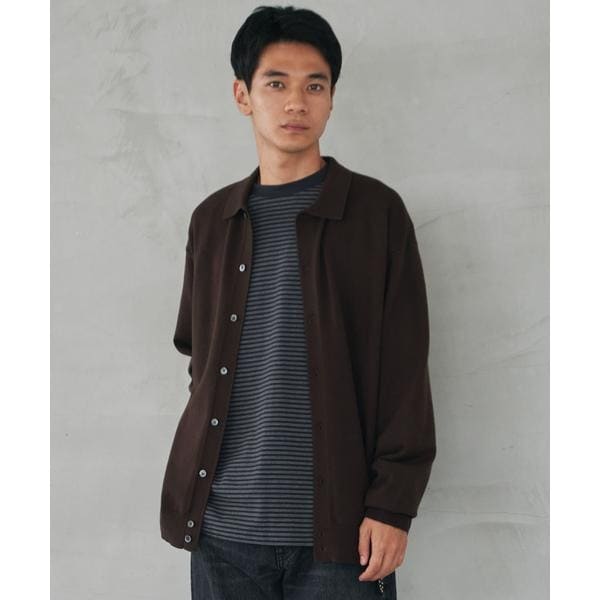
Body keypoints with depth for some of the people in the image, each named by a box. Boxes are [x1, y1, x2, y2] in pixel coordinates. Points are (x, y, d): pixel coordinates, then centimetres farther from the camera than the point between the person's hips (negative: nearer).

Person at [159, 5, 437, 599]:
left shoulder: (376, 211, -2)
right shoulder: (211, 220, 9)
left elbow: (405, 371, -4)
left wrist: (393, 505, -9)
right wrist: (195, 496, 11)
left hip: (338, 529, -3)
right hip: (223, 528, 3)